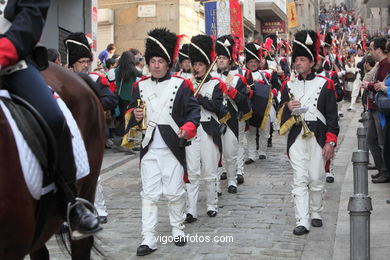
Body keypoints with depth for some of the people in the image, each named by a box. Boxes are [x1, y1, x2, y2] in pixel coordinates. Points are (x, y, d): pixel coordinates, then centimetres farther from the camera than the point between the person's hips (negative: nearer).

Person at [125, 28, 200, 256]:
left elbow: (194, 109, -5)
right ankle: (149, 239, 8)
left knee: (175, 192, 7)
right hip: (149, 149, 3)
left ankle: (178, 229, 27)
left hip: (172, 148, -2)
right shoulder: (140, 86, 9)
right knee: (149, 193, 3)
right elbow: (132, 113, 15)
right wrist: (135, 116, -8)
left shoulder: (181, 85, -1)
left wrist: (188, 128, -24)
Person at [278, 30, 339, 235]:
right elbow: (281, 113, 12)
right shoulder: (289, 85, 10)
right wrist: (287, 107, -11)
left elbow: (332, 116, -1)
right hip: (296, 137, 2)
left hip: (317, 136, -2)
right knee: (300, 179, -3)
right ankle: (302, 222, -3)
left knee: (316, 178, 5)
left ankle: (316, 214, 26)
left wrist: (330, 142, -7)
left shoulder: (325, 84, 1)